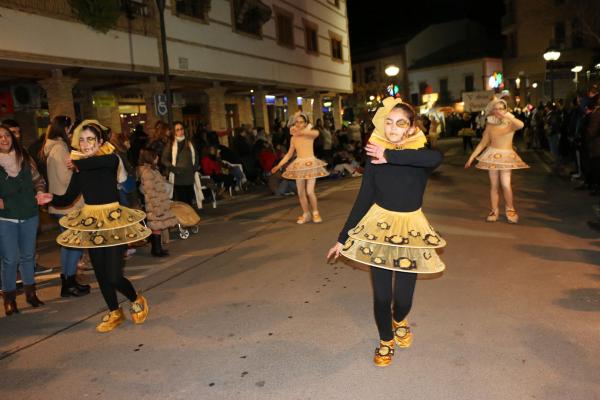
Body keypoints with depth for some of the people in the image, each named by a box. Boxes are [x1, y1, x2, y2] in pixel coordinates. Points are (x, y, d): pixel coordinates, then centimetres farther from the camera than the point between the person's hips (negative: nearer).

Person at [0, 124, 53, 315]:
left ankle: (30, 292, 29)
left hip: (29, 215, 3)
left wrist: (40, 193, -8)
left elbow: (38, 180, 11)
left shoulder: (25, 159, 5)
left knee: (28, 255, 15)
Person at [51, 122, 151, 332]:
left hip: (113, 220, -5)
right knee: (101, 274, 12)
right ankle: (114, 313, 31)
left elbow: (98, 161, -32)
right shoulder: (78, 168, 5)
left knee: (113, 277, -8)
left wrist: (77, 161, -14)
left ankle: (137, 301, 22)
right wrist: (51, 198, -14)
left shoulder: (111, 159, -9)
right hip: (91, 223, 5)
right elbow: (68, 197, 6)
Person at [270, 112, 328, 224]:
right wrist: (278, 166, 6)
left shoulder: (310, 134, -5)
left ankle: (315, 213, 10)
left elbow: (317, 133, -29)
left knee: (310, 192, -10)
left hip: (311, 164, -4)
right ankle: (306, 214, 20)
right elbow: (289, 154, 11)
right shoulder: (293, 138, 7)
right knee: (301, 193, 6)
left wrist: (301, 132, -32)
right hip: (299, 165, 4)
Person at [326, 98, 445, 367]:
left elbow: (436, 158, -36)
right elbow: (363, 200, -1)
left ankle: (399, 320, 43)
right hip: (379, 227, 1)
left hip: (411, 230, 0)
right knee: (382, 295, 3)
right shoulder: (375, 158, -5)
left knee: (403, 297, 5)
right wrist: (343, 239, 0)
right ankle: (385, 340, 33)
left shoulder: (421, 155, -9)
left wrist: (389, 155, -30)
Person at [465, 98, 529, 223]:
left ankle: (510, 210, 7)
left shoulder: (510, 123, -2)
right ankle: (494, 211, 12)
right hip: (492, 156, 2)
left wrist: (505, 116, -30)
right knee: (494, 185, 4)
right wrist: (471, 157, 2)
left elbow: (521, 125, -26)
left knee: (505, 185, -11)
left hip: (506, 156, -2)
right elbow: (482, 144, 6)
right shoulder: (490, 126, 4)